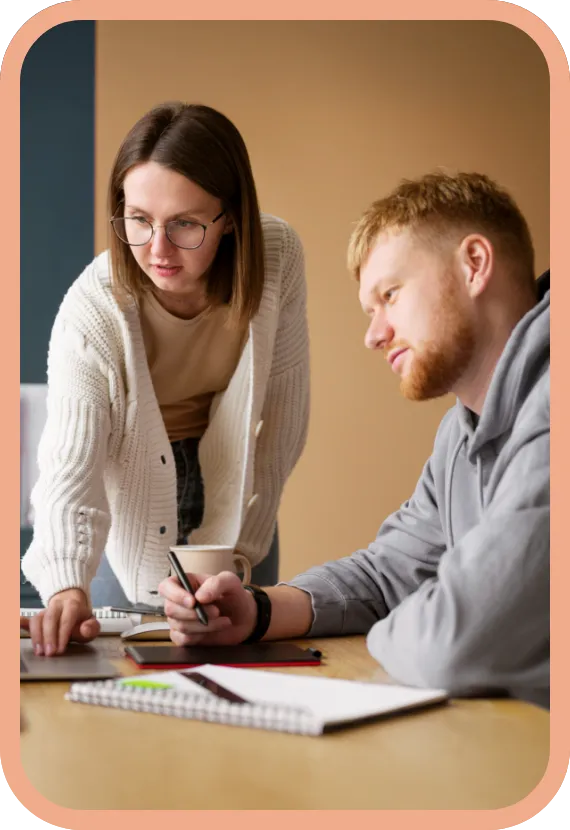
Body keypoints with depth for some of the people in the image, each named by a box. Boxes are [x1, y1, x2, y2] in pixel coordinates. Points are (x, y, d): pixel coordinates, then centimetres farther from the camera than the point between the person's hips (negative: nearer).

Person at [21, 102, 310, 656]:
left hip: (231, 490, 2)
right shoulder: (93, 311, -30)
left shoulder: (277, 257, -23)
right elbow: (70, 470, -35)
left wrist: (243, 538, -9)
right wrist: (66, 589, -52)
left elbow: (284, 414, -13)